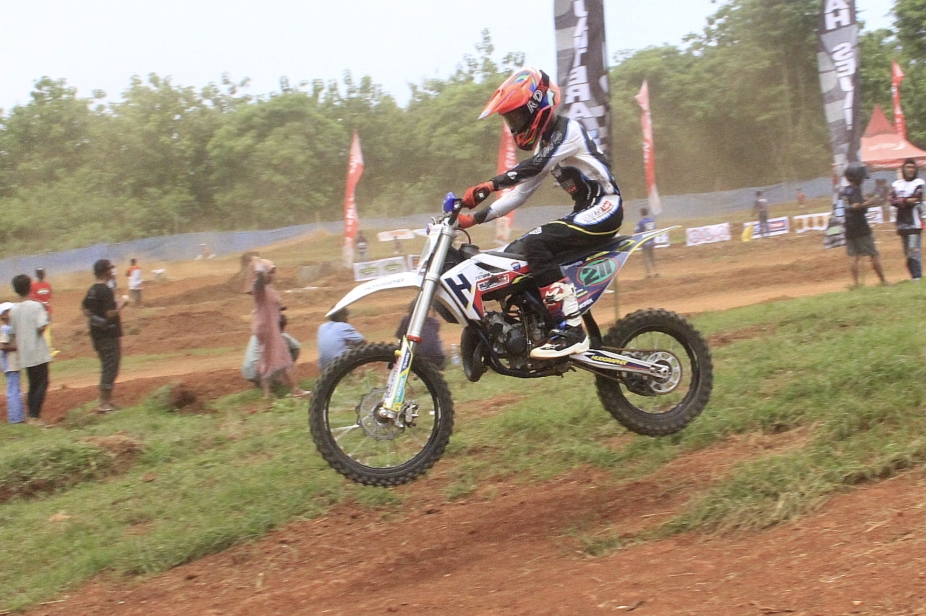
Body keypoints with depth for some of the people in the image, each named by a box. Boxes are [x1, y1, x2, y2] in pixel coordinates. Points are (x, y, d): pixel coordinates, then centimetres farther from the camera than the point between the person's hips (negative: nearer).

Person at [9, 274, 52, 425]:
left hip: (24, 355, 6)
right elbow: (41, 328, -20)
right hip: (38, 353, -6)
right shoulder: (36, 306, -12)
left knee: (33, 384, 16)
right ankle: (35, 416, -5)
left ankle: (31, 415, 14)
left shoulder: (14, 310, 4)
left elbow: (14, 332, 9)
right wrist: (46, 316, -3)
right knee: (42, 383, 1)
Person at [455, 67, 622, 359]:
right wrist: (476, 217, 3)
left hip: (603, 208, -10)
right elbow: (520, 192, 15)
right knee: (513, 253, 4)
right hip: (584, 213, 10)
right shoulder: (545, 144, 17)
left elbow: (535, 166, -30)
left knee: (536, 245, -28)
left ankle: (571, 331, -32)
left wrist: (490, 185, -40)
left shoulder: (568, 130, -12)